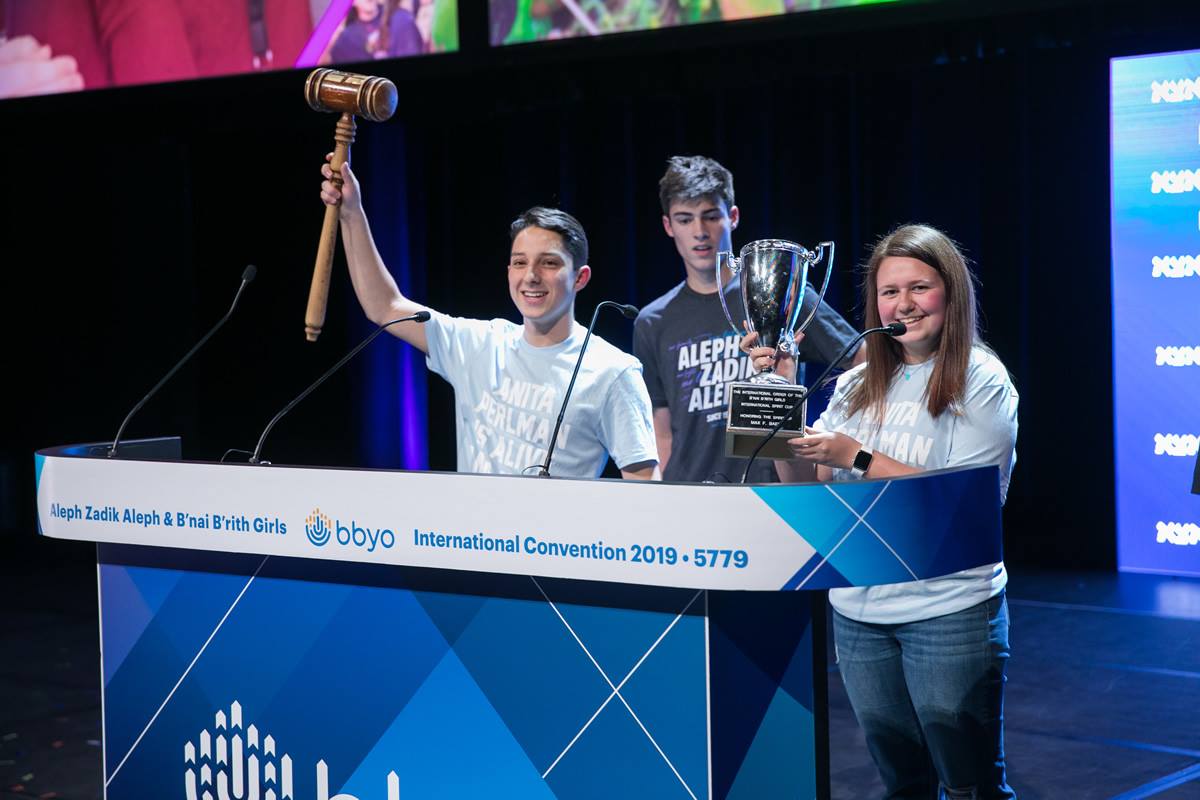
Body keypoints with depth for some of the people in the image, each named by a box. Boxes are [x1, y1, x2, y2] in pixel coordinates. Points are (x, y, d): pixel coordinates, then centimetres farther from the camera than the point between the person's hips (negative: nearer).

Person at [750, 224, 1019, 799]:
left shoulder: (980, 380, -7)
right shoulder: (858, 384, 9)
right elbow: (803, 484, 7)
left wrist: (857, 457, -18)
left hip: (948, 612, -5)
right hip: (857, 611, 5)